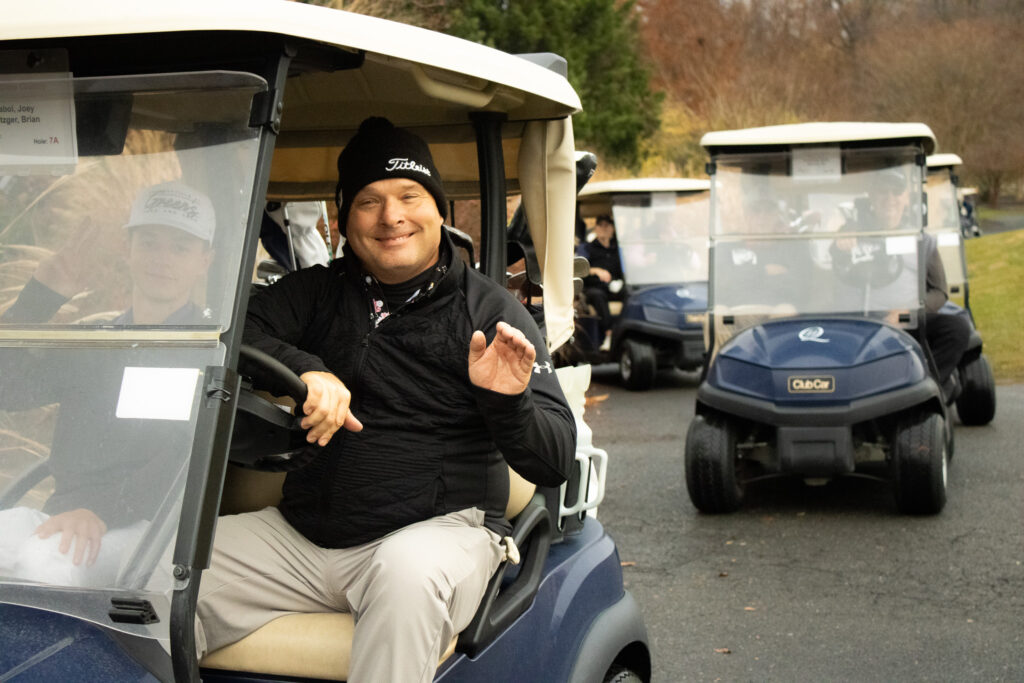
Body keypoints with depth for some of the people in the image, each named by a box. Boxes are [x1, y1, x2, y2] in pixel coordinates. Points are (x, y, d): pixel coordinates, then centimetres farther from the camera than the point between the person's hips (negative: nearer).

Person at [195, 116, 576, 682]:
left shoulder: (490, 311, 2)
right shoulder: (316, 291, 13)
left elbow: (556, 461, -4)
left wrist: (507, 402, -26)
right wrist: (304, 370, -23)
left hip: (440, 528, -3)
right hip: (303, 529, 3)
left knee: (407, 570, -37)